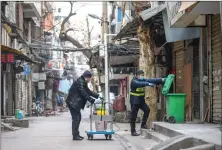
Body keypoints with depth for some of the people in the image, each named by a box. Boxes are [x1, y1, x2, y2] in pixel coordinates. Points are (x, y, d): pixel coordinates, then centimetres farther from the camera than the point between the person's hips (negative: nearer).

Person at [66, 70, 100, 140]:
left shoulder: (83, 82, 17)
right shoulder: (80, 82, -16)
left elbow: (88, 91, 19)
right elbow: (83, 93, -23)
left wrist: (97, 96, 12)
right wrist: (90, 100, -25)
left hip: (76, 103, 11)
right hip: (73, 102, -11)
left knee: (78, 118, 14)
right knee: (76, 118, -11)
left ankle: (76, 134, 20)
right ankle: (75, 136, -10)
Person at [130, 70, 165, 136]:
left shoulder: (142, 80, 4)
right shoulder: (134, 82, -18)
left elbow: (151, 80, -6)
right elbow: (140, 84, -38)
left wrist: (161, 80, -16)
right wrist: (148, 84, -50)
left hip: (141, 100, 7)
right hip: (134, 101, -7)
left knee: (147, 110, -9)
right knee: (133, 117, -3)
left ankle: (143, 124, 7)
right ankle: (133, 132, 3)